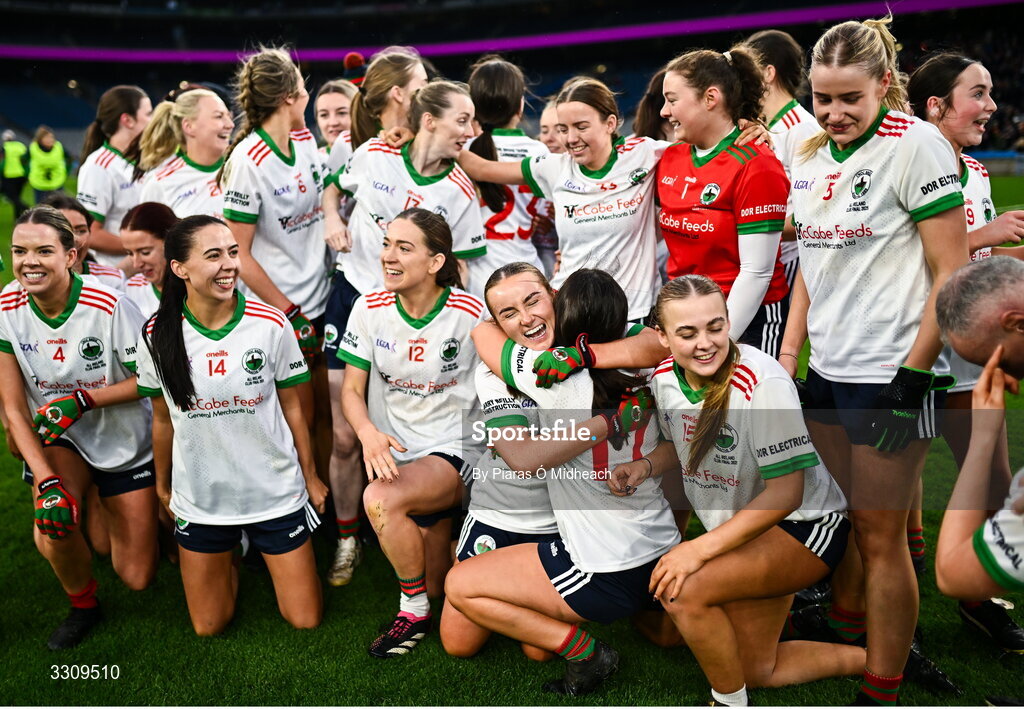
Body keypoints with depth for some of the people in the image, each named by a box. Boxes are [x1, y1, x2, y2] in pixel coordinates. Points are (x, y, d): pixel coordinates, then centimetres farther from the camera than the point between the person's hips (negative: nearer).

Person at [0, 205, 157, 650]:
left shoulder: (109, 307, -25)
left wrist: (84, 400, -27)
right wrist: (47, 480, -21)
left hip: (126, 445, -2)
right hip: (60, 440, 2)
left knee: (137, 579, 2)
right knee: (53, 531, -28)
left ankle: (145, 510, 37)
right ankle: (83, 606, 7)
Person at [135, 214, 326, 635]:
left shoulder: (271, 325, -13)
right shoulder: (158, 335, -10)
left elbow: (291, 407, -2)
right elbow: (163, 419, 4)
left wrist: (310, 477, 6)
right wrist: (162, 486, 15)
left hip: (276, 493, -1)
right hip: (200, 500, 1)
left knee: (306, 620, 8)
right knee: (208, 626, 14)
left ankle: (263, 548, 35)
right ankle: (231, 557, 43)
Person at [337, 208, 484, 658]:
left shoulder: (470, 313, -10)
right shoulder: (370, 309, -1)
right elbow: (351, 389, 2)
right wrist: (369, 434, -19)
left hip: (453, 450, -5)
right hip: (392, 452, 5)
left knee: (380, 500, -30)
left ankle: (416, 609, -8)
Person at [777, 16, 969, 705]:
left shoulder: (916, 144, -10)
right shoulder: (810, 158, 10)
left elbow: (953, 272, -12)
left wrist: (911, 377, -16)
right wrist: (786, 357, 12)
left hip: (891, 371, -6)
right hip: (827, 370, 6)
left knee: (880, 533, 2)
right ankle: (841, 641, 36)